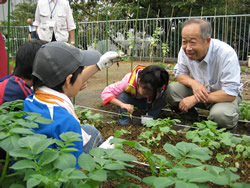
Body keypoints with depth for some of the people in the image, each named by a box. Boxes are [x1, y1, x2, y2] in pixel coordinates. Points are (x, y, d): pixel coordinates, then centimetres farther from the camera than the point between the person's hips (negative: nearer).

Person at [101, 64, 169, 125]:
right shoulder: (128, 83, -41)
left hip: (145, 102, 1)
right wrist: (122, 104, -55)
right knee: (122, 95, -36)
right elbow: (106, 93, -40)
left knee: (162, 99, -28)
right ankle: (124, 119, -16)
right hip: (130, 99, -1)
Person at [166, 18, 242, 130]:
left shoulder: (226, 54, -31)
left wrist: (195, 99, -30)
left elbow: (230, 93, -30)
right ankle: (190, 118, 4)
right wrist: (193, 83, -25)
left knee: (220, 115, -37)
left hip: (226, 95, -4)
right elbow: (179, 73, -1)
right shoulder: (185, 50, -16)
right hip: (199, 88, 4)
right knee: (170, 91, -20)